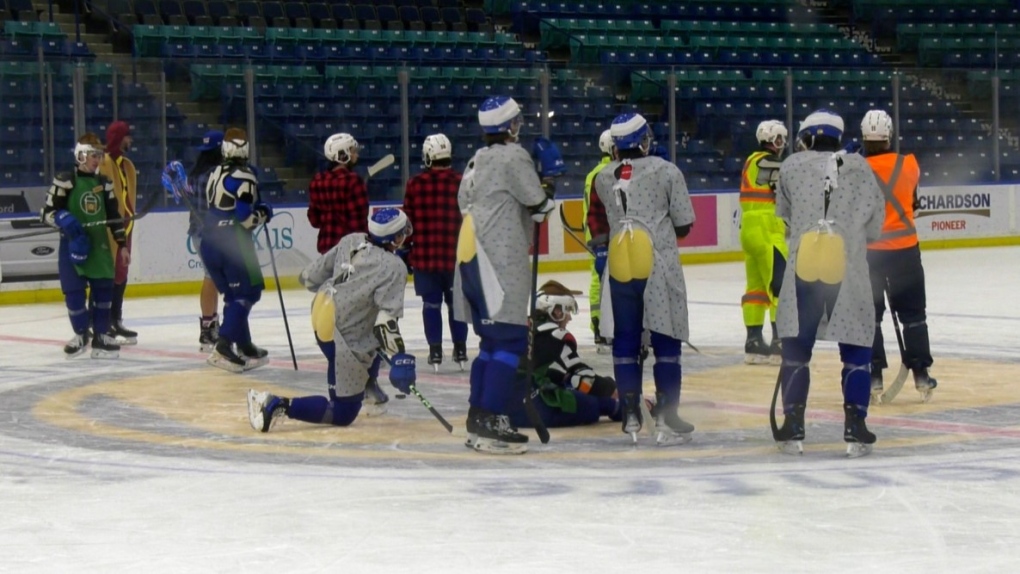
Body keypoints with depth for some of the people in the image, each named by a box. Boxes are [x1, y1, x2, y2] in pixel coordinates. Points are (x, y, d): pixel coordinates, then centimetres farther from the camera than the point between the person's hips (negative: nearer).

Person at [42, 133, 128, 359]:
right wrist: (63, 220, -25)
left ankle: (101, 335, 12)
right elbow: (47, 212, -5)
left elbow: (113, 216, 13)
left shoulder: (104, 183, 9)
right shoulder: (65, 181, -5)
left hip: (100, 244, 4)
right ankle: (81, 334, 15)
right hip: (72, 244, -4)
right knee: (74, 292, -4)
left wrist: (122, 244, 9)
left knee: (104, 288, 2)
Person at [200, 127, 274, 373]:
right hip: (232, 243, -8)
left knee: (234, 294, 17)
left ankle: (244, 346, 22)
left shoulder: (216, 173, 13)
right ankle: (223, 348, -16)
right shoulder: (243, 177, -13)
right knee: (247, 292, -3)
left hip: (209, 243, 8)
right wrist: (264, 213, 2)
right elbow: (246, 218, -18)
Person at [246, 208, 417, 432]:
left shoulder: (351, 240, 1)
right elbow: (386, 320, -25)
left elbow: (310, 277, 9)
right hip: (343, 339, -8)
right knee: (344, 413, 0)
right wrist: (400, 360, -25)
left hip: (321, 313, 8)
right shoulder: (393, 268, -18)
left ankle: (362, 386, 38)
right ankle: (277, 405, -14)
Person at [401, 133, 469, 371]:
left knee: (431, 304, 7)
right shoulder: (461, 182, -5)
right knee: (456, 302, 12)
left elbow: (408, 220, -1)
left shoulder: (415, 184, -4)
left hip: (424, 255, 0)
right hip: (456, 254, 1)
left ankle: (435, 351, 6)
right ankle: (460, 349, 15)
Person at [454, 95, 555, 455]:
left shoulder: (476, 162, 19)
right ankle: (490, 424, -16)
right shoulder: (512, 156, -9)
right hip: (498, 262, -10)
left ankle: (478, 419, 16)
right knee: (511, 341, -10)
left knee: (492, 340, 14)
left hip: (472, 258, 10)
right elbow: (537, 203, -10)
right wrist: (550, 204, 15)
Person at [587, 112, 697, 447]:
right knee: (666, 342, 0)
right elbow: (684, 224, 0)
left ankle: (630, 415, 13)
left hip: (618, 268, 4)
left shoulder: (603, 178, 7)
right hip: (658, 266, -4)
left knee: (625, 341, 11)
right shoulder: (666, 172, -4)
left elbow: (598, 226, 12)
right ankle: (666, 418, -4)